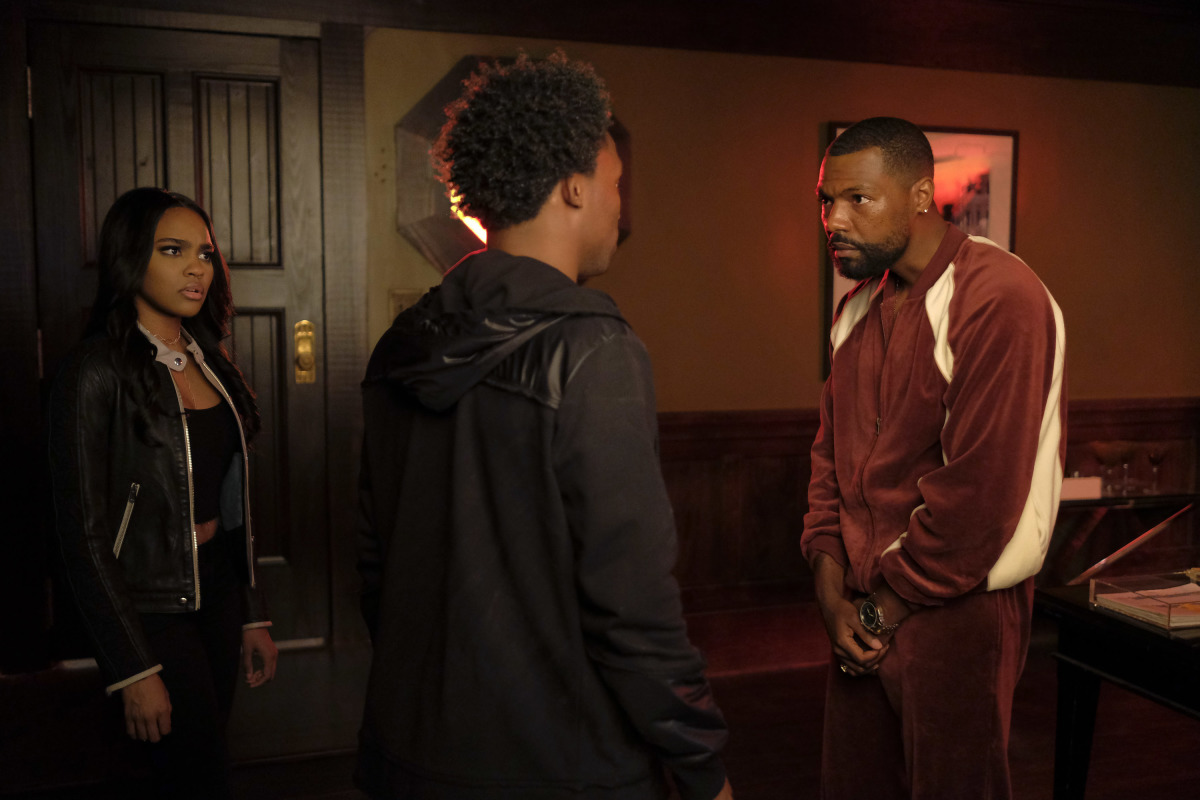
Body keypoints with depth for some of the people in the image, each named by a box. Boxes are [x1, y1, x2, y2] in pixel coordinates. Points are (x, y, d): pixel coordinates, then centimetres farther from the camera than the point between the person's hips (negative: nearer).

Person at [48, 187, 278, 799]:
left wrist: (253, 615, 10)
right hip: (149, 603, -6)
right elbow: (83, 534, -15)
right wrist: (134, 671, -15)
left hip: (218, 586, 6)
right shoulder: (97, 373, -15)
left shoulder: (209, 362, 7)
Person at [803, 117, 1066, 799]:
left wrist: (892, 602, -12)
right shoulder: (858, 310, 9)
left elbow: (983, 486, -21)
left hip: (954, 610, -7)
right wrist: (832, 588, 1)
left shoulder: (1000, 298, -17)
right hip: (863, 612, 7)